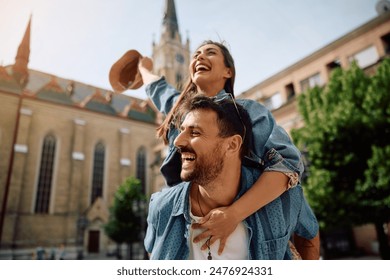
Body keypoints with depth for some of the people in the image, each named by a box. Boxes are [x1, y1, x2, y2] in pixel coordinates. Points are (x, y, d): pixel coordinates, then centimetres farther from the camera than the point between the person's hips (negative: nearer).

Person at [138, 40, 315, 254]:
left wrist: (234, 214, -31)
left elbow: (288, 161, -20)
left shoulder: (246, 110, -8)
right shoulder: (178, 106, 8)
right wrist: (143, 68, 49)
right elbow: (156, 86, 30)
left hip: (241, 229, -4)